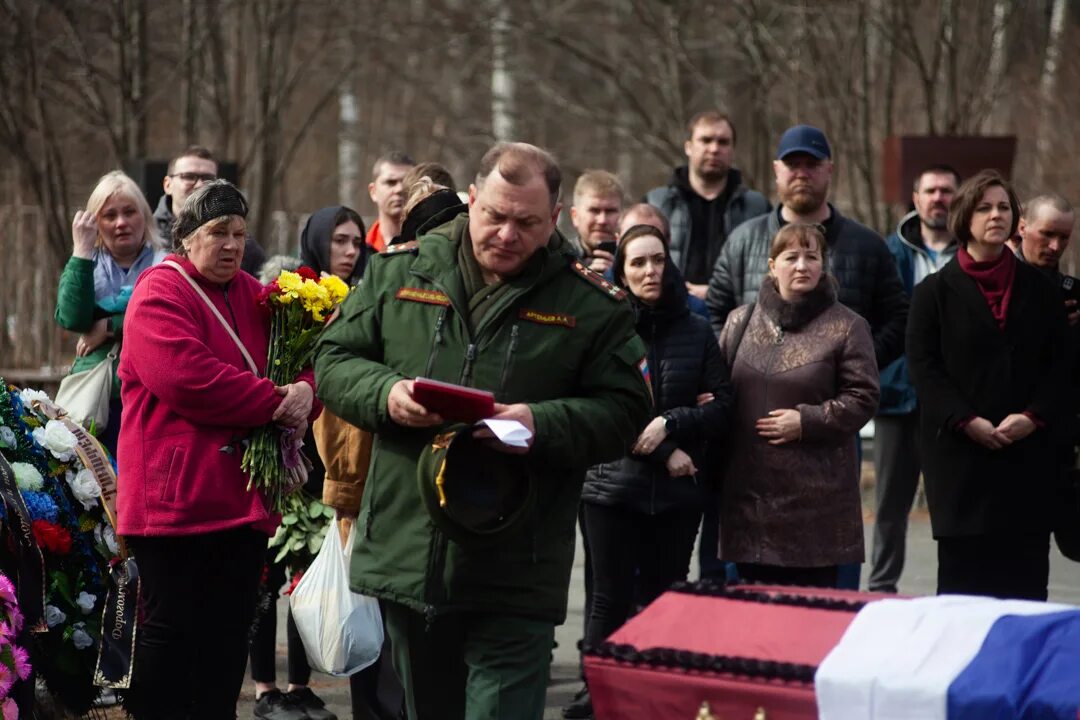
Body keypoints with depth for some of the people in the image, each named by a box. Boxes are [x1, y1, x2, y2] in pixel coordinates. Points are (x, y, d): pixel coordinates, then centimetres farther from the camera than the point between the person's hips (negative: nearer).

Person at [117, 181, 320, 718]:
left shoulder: (255, 298, 17)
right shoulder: (159, 293, -7)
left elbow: (309, 361, 13)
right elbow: (186, 377, -21)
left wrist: (305, 391, -12)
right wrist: (275, 402, -17)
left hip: (244, 500, 7)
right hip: (177, 497, -7)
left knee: (230, 631, 11)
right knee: (170, 628, -2)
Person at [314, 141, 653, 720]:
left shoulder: (589, 304, -1)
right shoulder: (400, 270, 6)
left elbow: (624, 412, -2)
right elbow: (334, 361, 10)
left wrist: (542, 425, -19)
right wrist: (386, 394, -11)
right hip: (406, 557, 3)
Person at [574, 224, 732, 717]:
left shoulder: (697, 331, 7)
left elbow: (722, 408, 4)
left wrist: (669, 423, -12)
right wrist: (665, 453, -10)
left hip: (678, 491, 2)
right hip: (615, 486, -2)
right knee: (612, 601, -1)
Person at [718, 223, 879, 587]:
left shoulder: (847, 327, 1)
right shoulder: (741, 322, 13)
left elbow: (863, 399, -2)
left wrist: (807, 421, -11)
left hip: (815, 494, -3)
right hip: (750, 488, 3)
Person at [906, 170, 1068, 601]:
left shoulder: (1039, 291, 12)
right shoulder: (936, 291, 5)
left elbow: (1057, 365, 9)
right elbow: (923, 365, -2)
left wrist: (1033, 416, -9)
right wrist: (967, 421, -13)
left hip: (1028, 450, 2)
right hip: (959, 452, -2)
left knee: (1025, 574, 0)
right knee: (962, 568, -3)